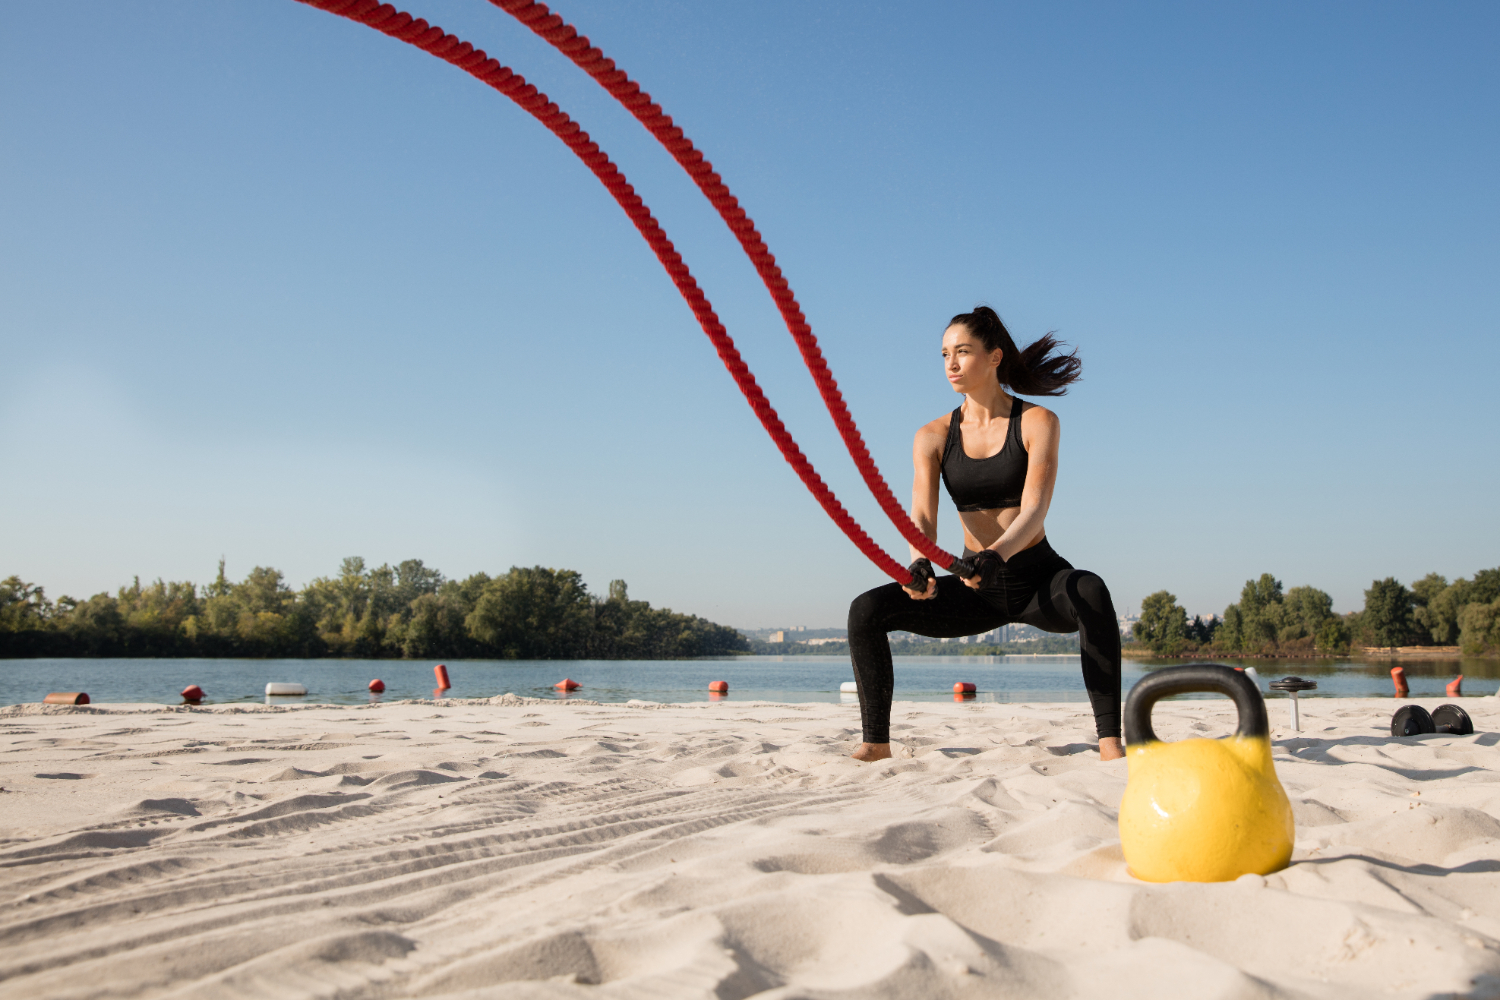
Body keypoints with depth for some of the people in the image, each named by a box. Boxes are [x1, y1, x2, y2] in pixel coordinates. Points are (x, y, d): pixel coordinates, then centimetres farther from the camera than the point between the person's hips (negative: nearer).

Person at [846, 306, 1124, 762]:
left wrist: (997, 554, -44)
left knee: (1091, 591, -37)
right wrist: (919, 563, -37)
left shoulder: (1038, 422, -9)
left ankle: (1110, 744, -38)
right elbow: (922, 517, -14)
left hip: (1040, 581, -3)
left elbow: (1034, 510, -23)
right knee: (867, 609, -15)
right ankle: (876, 745, -8)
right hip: (977, 589, 3)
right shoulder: (933, 437, -1)